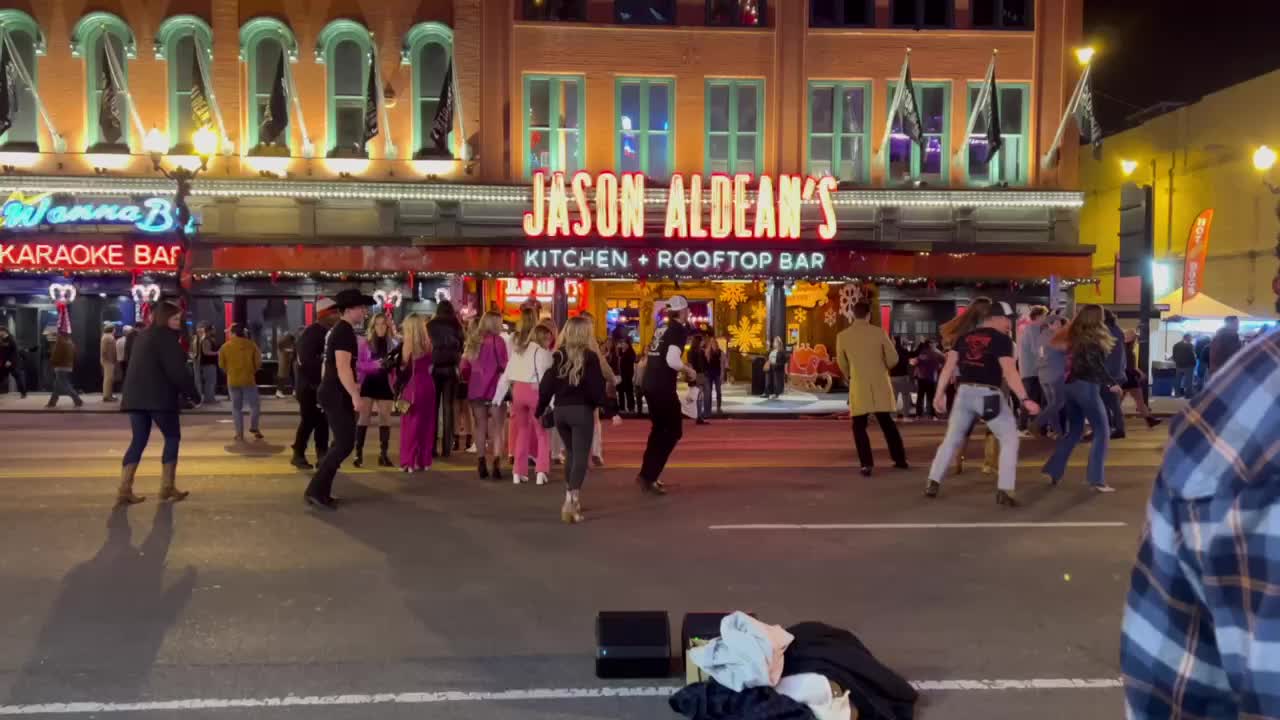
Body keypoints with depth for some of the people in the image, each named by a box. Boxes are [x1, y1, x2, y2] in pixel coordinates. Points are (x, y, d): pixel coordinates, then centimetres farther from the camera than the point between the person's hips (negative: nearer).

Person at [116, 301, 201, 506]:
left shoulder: (144, 335, 20)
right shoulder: (166, 336, -8)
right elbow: (177, 371, -15)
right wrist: (193, 393, -6)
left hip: (135, 396, 8)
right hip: (158, 396, -8)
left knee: (138, 440, 8)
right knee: (172, 437, 5)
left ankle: (124, 490, -1)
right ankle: (167, 487, 4)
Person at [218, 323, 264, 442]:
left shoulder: (225, 346, -1)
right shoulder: (251, 345, -2)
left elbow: (221, 365, 4)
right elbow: (258, 363, -2)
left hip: (233, 381, 1)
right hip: (248, 380, -1)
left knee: (236, 407, 8)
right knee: (255, 405, 16)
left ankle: (239, 434, 7)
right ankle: (254, 427, 18)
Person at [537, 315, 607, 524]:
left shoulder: (558, 356, 7)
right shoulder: (590, 356, -6)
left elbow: (546, 385, 6)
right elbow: (596, 387, -13)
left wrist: (540, 410, 12)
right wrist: (602, 404, -1)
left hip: (560, 410, 5)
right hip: (582, 411, -5)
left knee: (571, 453, 21)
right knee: (580, 456, -5)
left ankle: (572, 497, 28)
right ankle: (571, 499, -19)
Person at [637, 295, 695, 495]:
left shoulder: (662, 328, 15)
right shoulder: (680, 329, -10)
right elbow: (672, 360, -24)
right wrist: (688, 370, -5)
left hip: (649, 384, 9)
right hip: (663, 387, -9)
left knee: (659, 429, 22)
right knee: (673, 431, 0)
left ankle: (648, 473, 27)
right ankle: (648, 476, -6)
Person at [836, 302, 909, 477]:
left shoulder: (842, 336, -4)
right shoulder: (879, 332, -4)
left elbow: (842, 364, 9)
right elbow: (893, 359, 1)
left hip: (859, 387, -2)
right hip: (880, 385, 2)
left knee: (859, 426, 7)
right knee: (887, 423, 17)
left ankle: (866, 464, -5)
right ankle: (900, 459, 23)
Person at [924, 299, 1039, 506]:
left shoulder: (964, 336, 10)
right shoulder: (1001, 339, -5)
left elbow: (949, 367, 7)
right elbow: (1010, 372, -15)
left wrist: (939, 394, 10)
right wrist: (1025, 399, -18)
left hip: (964, 393, 5)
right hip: (989, 395, -5)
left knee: (952, 439, 17)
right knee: (1009, 440, 9)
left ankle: (933, 483, 15)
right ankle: (1004, 491, 0)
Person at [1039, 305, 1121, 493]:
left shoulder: (1078, 336, 13)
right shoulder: (1092, 339, -11)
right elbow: (1096, 364, -21)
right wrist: (1111, 383, -21)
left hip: (1072, 385, 8)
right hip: (1086, 387, -8)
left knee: (1074, 432, 15)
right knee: (1102, 432, -1)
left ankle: (1052, 471, 11)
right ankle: (1097, 480, -5)